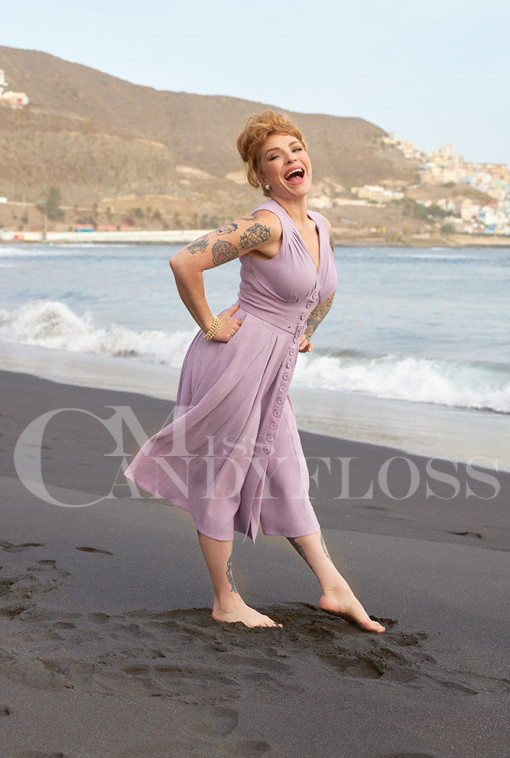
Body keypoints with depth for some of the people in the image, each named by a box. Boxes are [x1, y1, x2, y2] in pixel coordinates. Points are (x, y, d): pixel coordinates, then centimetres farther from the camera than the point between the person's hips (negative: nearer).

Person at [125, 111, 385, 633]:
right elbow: (184, 262, -27)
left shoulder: (319, 227, 8)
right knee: (220, 482, 5)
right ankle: (226, 602, 18)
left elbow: (324, 289, 30)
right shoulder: (265, 224, -18)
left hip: (271, 375, 8)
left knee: (287, 481, 15)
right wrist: (208, 325, -17)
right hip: (234, 361, -8)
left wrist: (306, 332, 18)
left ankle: (334, 589, 24)